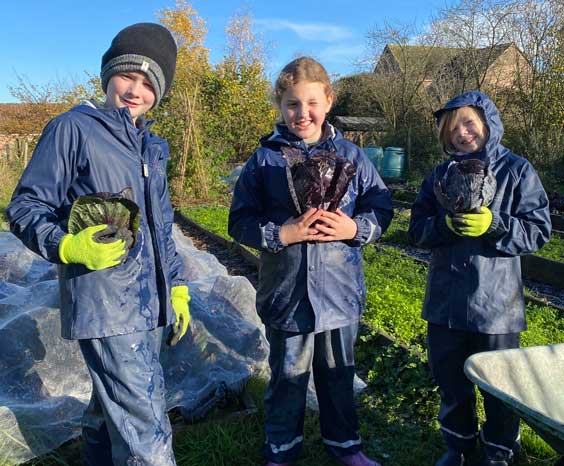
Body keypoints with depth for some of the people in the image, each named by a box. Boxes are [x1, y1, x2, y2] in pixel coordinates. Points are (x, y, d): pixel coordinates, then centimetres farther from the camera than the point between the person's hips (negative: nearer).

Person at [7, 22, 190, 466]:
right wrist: (70, 246, -24)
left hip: (150, 304, 7)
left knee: (114, 408, 20)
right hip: (104, 306, -7)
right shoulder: (73, 128, -5)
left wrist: (178, 288, 20)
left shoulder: (151, 146, 17)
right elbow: (26, 206, -6)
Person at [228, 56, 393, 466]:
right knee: (288, 379, 16)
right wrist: (282, 234, -20)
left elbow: (382, 209, 4)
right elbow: (240, 223, -4)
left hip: (340, 292, 2)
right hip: (286, 293, -1)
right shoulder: (264, 159, -4)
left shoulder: (351, 156, 0)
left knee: (339, 375, 20)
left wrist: (355, 228, -15)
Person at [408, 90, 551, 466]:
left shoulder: (517, 170, -4)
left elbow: (538, 231, -8)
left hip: (496, 303, -3)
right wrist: (446, 224, -19)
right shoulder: (442, 173, 5)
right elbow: (418, 229, 1)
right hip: (446, 301, 3)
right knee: (450, 381, 17)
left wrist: (494, 225, -23)